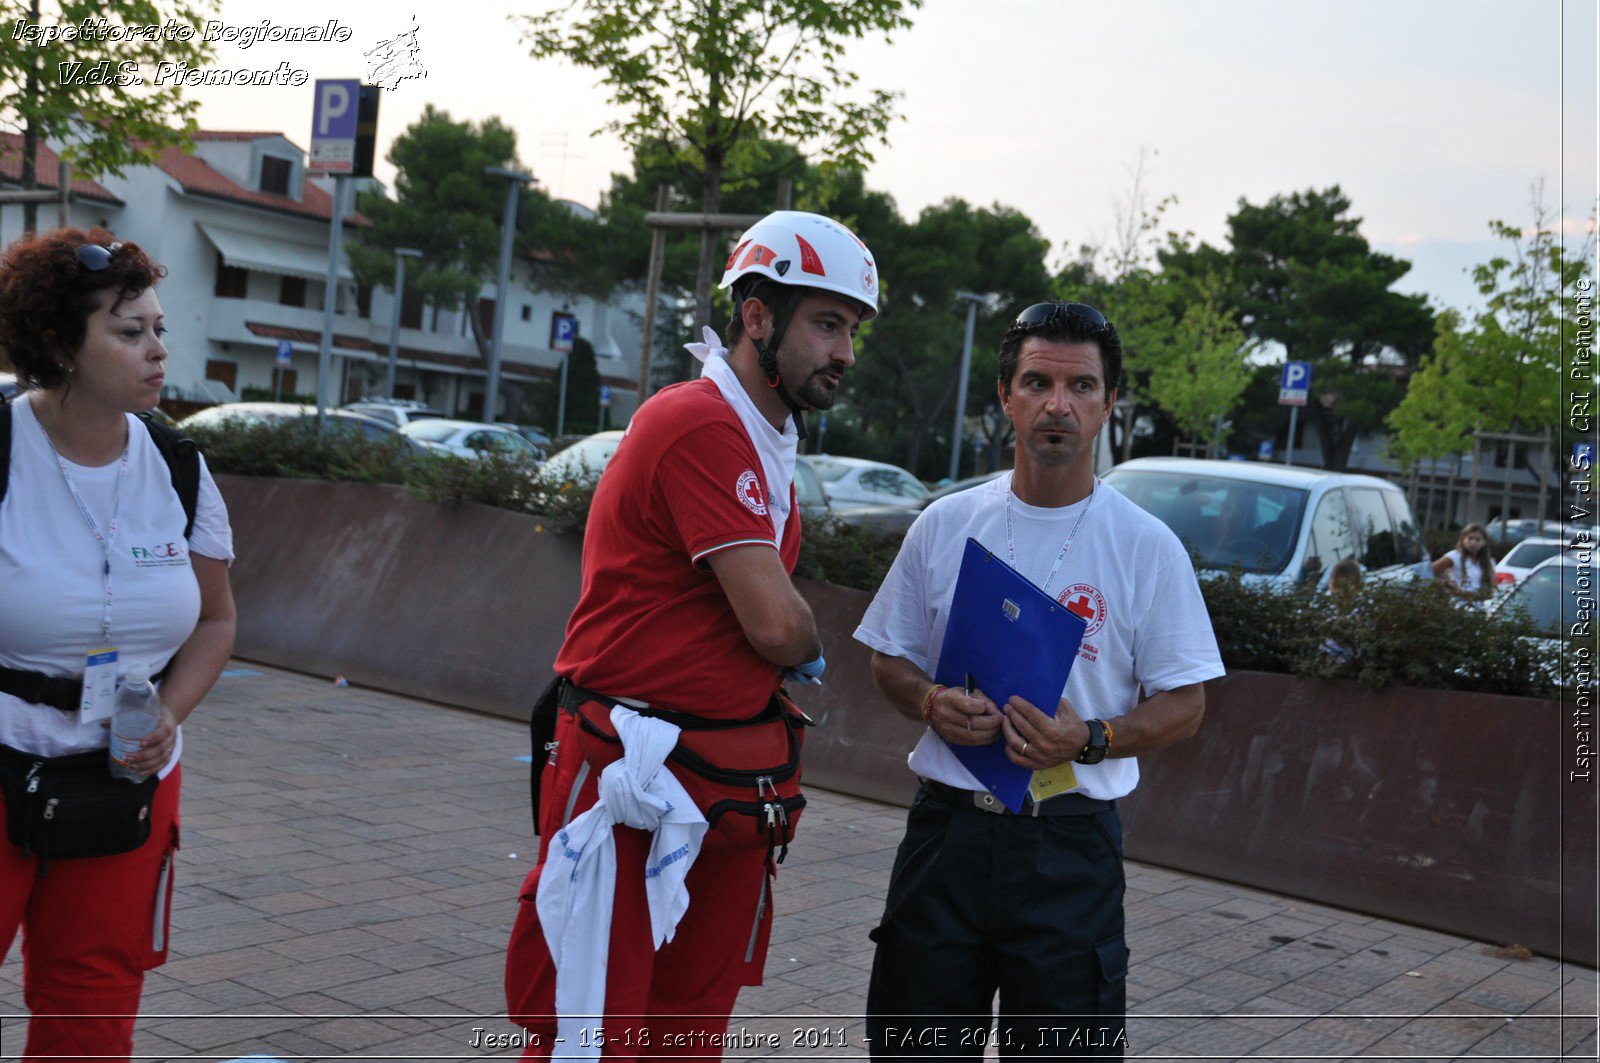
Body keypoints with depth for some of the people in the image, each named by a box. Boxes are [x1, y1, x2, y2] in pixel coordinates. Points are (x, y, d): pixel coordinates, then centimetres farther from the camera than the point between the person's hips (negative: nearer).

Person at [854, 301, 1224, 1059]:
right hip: (947, 827, 2)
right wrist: (931, 703, -10)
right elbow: (889, 660, 12)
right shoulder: (945, 525, 5)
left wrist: (1088, 740, -17)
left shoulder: (1147, 547, -1)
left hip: (1069, 845, -2)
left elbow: (1183, 705, 0)